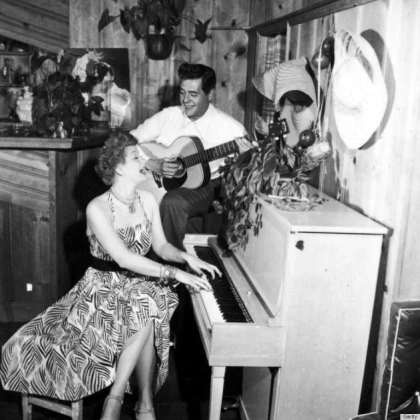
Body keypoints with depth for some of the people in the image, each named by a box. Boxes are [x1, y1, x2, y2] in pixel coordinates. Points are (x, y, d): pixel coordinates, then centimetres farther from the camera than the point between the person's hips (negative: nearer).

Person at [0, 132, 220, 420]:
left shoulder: (148, 200, 0)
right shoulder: (97, 208, -18)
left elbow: (161, 246, 6)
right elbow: (124, 258, -28)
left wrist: (186, 257, -16)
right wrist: (175, 273, -33)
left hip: (140, 283, 5)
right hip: (104, 286, -4)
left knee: (145, 314, -29)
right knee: (145, 317, -32)